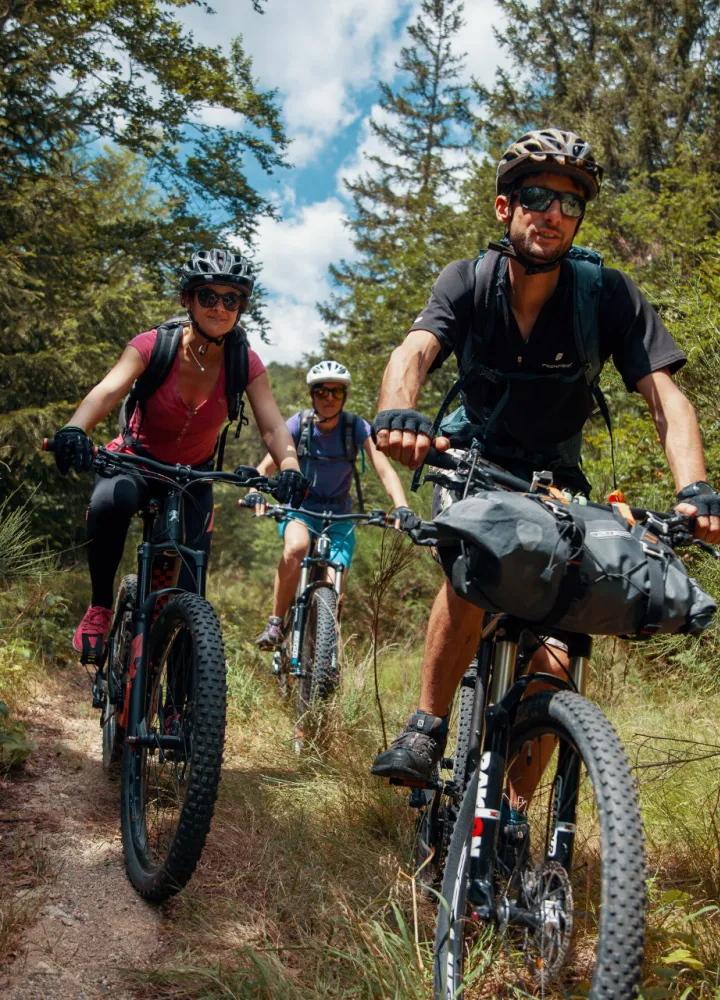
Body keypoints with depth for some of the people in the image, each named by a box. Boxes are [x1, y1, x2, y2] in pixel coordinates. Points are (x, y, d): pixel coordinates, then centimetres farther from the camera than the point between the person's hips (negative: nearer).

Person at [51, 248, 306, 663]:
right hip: (137, 461, -2)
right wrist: (75, 429, -56)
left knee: (189, 586, -8)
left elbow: (273, 426, -23)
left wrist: (290, 468, -45)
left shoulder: (245, 364, -14)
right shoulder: (154, 345, -19)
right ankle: (100, 607, -15)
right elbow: (108, 390, -34)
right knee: (110, 502, -37)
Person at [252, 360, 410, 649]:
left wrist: (401, 508, -37)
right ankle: (275, 623, -18)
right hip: (299, 508, 0)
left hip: (338, 516, 1)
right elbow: (265, 468, -17)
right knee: (296, 547, -36)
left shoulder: (357, 427, -12)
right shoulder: (298, 424, -11)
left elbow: (385, 470, -20)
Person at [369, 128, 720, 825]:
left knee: (553, 658, -7)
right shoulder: (467, 282, -17)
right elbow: (415, 351, -34)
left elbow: (664, 395, -26)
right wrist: (396, 412, -58)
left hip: (555, 477, 1)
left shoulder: (607, 295, -18)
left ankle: (512, 810, 9)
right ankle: (426, 731, -14)